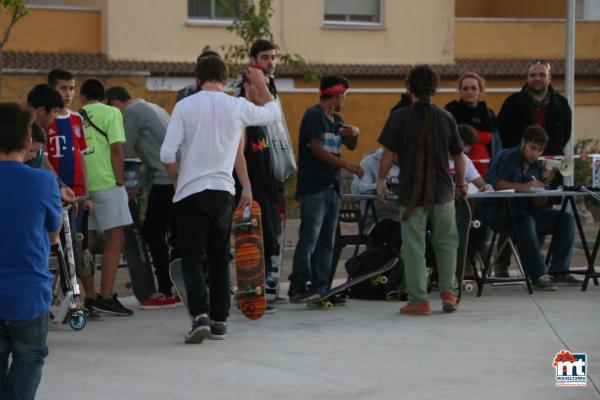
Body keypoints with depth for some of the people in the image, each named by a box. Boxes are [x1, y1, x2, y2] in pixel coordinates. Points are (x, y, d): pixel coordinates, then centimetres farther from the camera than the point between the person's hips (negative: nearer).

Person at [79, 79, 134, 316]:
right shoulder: (110, 113, 1)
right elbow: (116, 149, -7)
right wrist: (121, 182, -3)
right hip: (105, 183, -5)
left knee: (86, 242, 9)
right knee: (115, 238, -4)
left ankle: (89, 297, 12)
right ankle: (106, 297, -13)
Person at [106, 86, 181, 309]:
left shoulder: (132, 112, -4)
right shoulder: (152, 108, 25)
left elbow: (121, 151, -4)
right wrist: (140, 185, 23)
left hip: (166, 180, -9)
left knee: (153, 233, -4)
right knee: (176, 233, 11)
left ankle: (166, 293, -5)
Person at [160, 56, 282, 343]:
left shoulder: (184, 106, -4)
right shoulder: (237, 107, 1)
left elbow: (167, 154, -8)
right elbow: (273, 112, 21)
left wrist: (177, 179, 10)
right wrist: (261, 83, 33)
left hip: (190, 192, -2)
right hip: (223, 191, 2)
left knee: (192, 258, -1)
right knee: (220, 259, 14)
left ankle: (200, 315, -19)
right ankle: (219, 320, 18)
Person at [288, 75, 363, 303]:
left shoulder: (335, 119, 19)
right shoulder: (314, 115, -8)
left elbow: (351, 146, 26)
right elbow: (317, 150, -16)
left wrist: (354, 133, 4)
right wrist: (347, 165, -16)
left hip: (331, 187, 9)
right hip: (313, 187, -9)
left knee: (326, 242, 7)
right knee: (309, 239, -11)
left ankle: (320, 289, 9)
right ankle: (298, 287, -10)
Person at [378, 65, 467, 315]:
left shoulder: (400, 117, -6)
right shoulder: (445, 118, 2)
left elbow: (388, 154, -7)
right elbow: (458, 155, 10)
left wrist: (381, 180, 6)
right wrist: (461, 184, 24)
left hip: (411, 192, -2)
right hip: (442, 192, 2)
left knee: (413, 247, 3)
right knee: (446, 243, 17)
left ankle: (418, 300, 2)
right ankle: (448, 292, 11)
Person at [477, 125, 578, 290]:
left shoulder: (537, 167, 17)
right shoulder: (505, 157, -2)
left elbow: (540, 201, 8)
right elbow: (492, 182, -21)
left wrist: (547, 180, -10)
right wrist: (522, 187, -26)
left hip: (525, 211, 7)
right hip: (497, 212, -7)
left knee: (566, 219, -7)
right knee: (526, 221, -38)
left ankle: (558, 270, -5)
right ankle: (539, 276, -37)